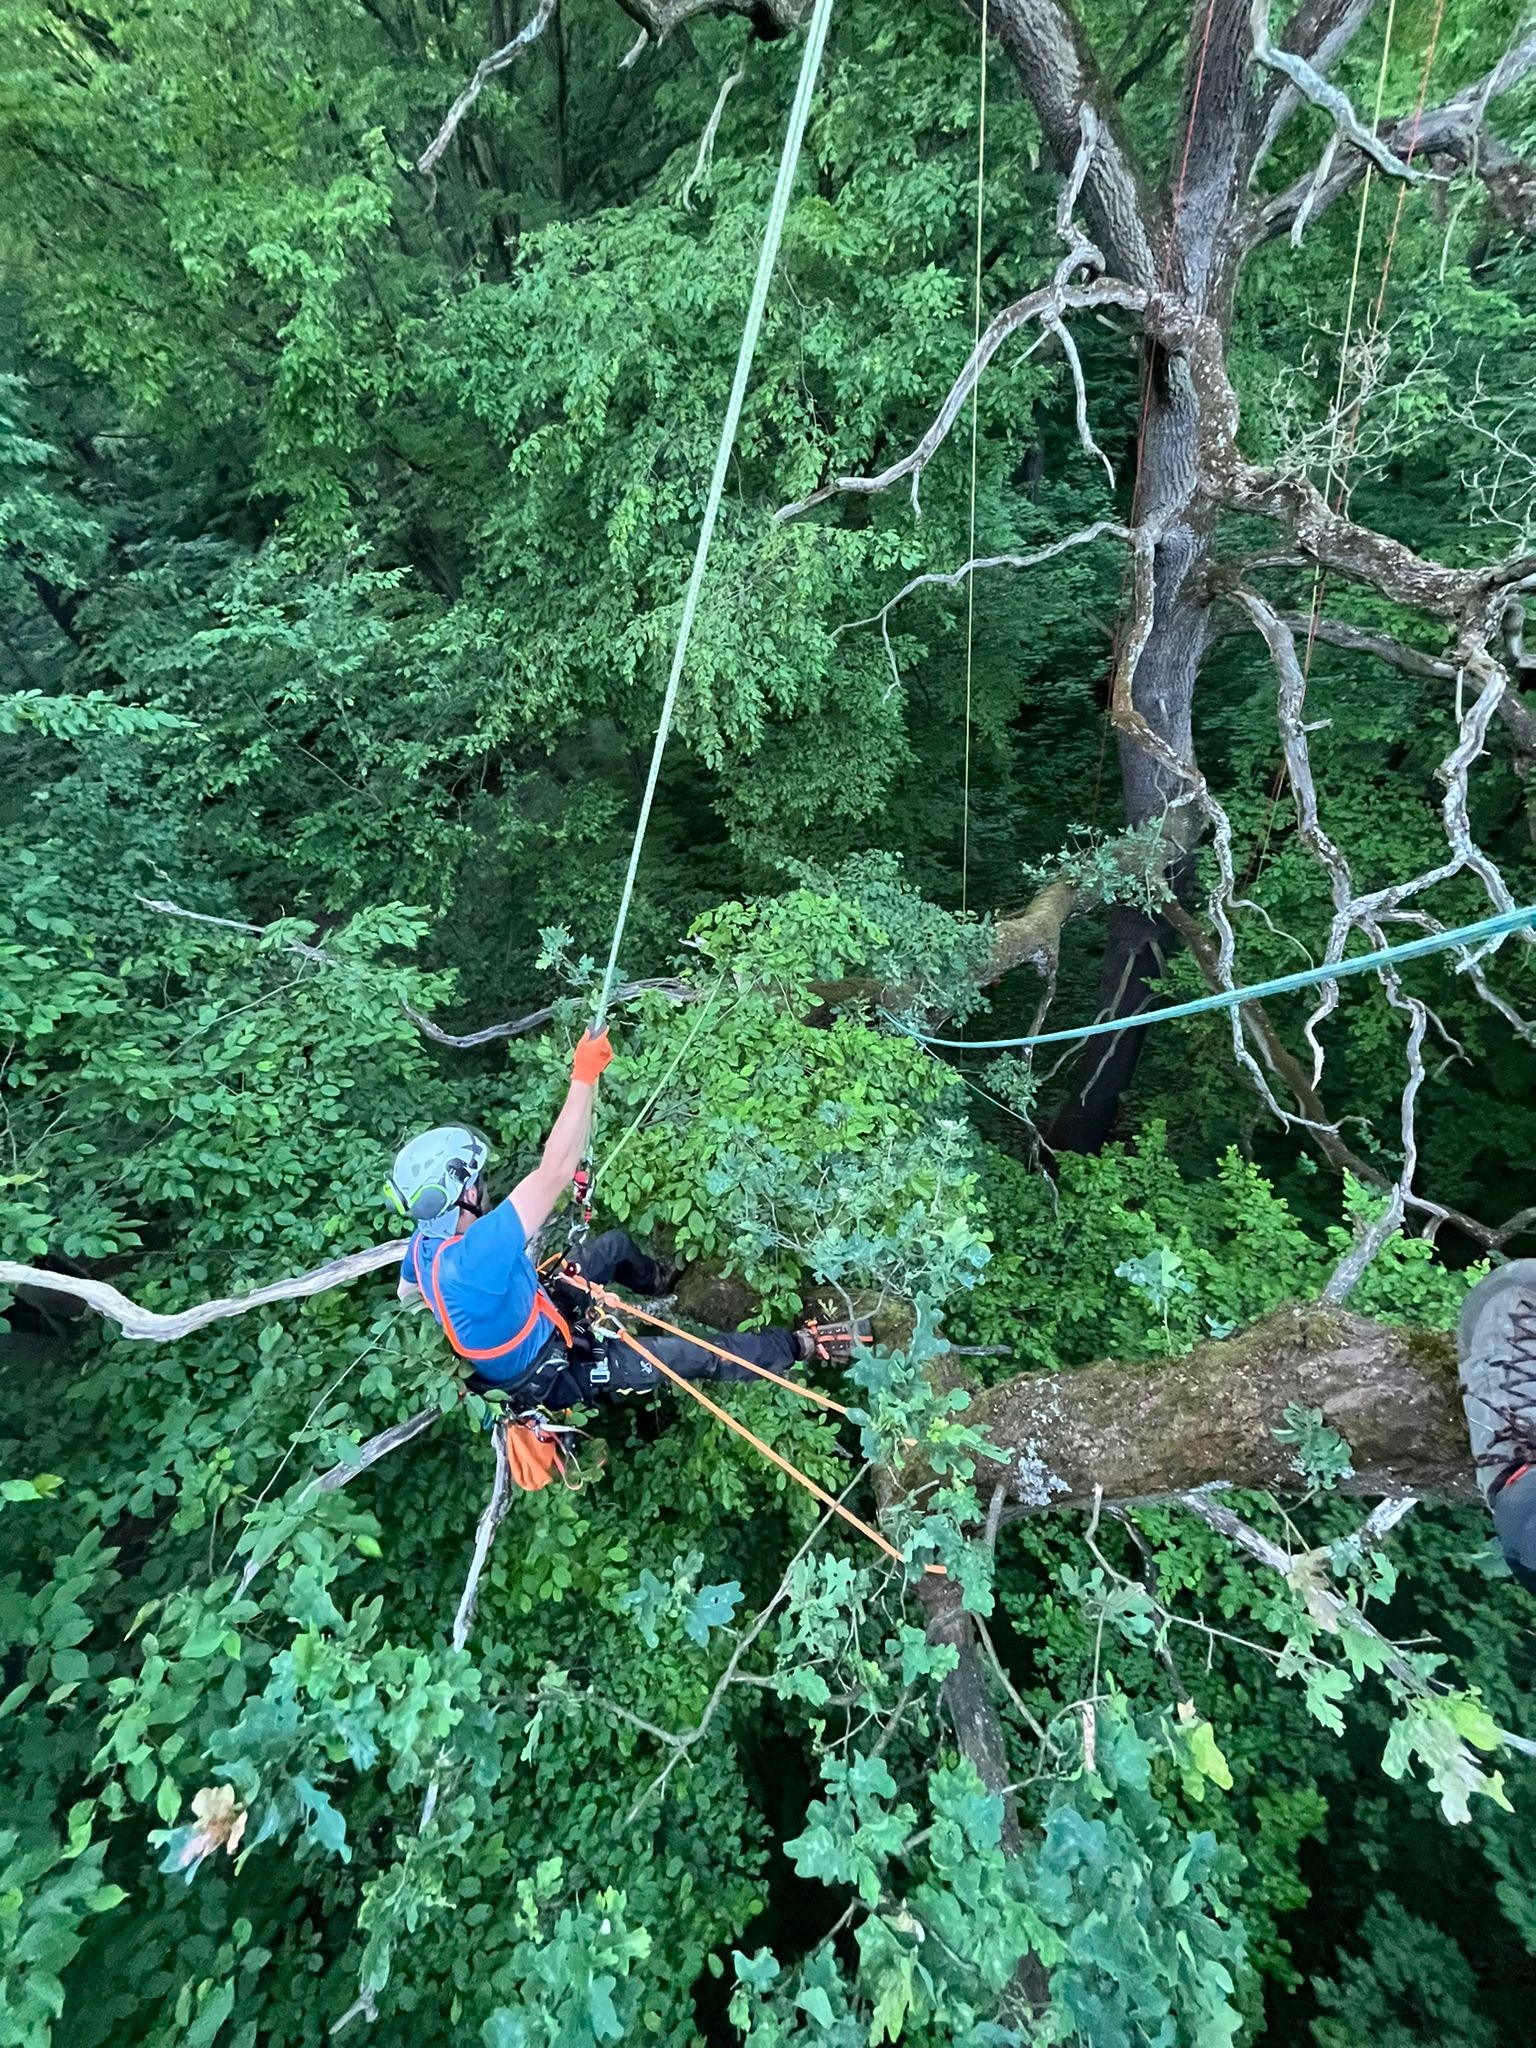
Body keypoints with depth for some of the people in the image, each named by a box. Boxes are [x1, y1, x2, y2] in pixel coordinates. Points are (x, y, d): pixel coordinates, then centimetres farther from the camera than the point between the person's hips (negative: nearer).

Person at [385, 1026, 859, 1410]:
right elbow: (554, 1173, -50)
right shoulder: (473, 1257, -44)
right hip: (551, 1372, -8)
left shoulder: (423, 1243, -15)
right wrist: (584, 1078, -50)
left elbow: (407, 1293, 8)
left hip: (532, 1321, 8)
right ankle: (802, 1346, 12)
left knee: (616, 1244, 19)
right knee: (700, 1355, -4)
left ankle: (658, 1280, 53)